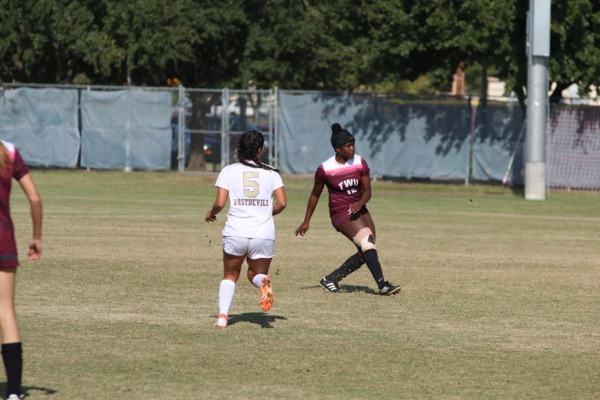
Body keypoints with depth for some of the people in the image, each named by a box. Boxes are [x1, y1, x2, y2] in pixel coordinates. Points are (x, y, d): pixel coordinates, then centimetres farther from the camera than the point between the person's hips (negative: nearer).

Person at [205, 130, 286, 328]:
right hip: (264, 234, 1)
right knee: (257, 274, 18)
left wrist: (211, 213, 15)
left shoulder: (228, 171, 0)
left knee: (230, 275, 17)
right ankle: (263, 282, -20)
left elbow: (219, 203, -6)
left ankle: (223, 315, -4)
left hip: (235, 232, 0)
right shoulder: (270, 172, 4)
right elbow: (282, 203, -2)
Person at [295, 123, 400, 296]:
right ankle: (382, 285, -29)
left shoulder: (360, 163, -2)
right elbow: (315, 195, 3)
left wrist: (361, 202, -23)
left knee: (366, 253, 1)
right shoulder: (325, 169, -11)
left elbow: (367, 191, 0)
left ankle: (331, 279, 14)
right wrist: (306, 221, 8)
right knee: (367, 242, -23)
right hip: (340, 213, -6)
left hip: (359, 209, 6)